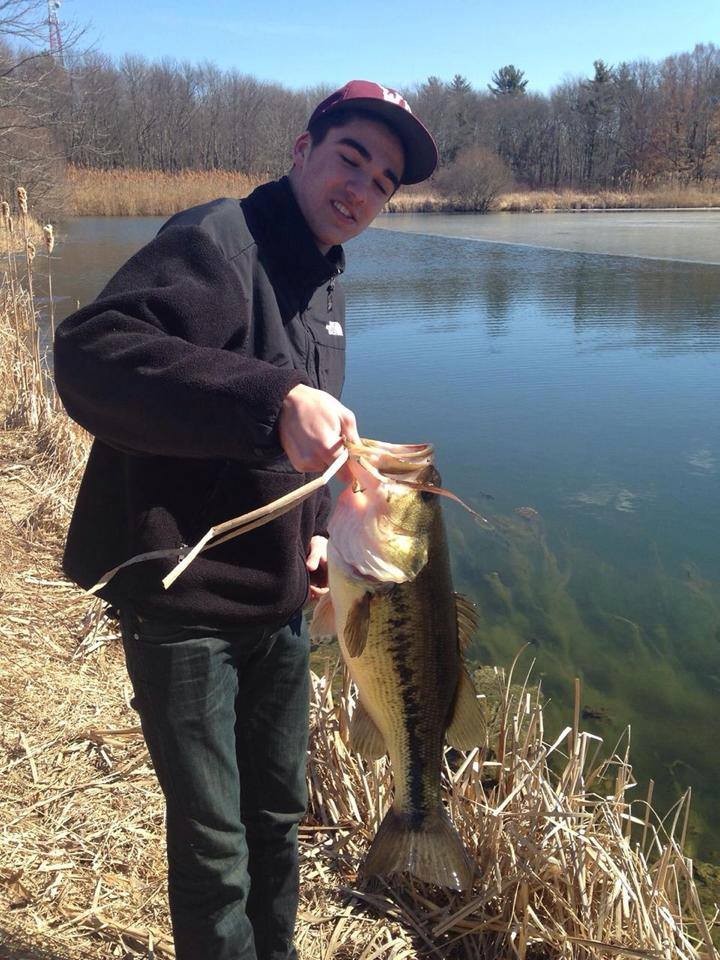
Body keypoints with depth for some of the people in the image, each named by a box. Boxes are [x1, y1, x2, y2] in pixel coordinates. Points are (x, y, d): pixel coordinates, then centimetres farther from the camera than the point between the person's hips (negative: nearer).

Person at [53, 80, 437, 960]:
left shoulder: (324, 284, 12)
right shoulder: (216, 242, -16)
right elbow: (90, 357, -34)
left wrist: (314, 529, 6)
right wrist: (273, 400, -44)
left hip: (278, 597, 9)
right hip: (181, 600, -8)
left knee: (279, 812, 24)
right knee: (212, 842, 6)